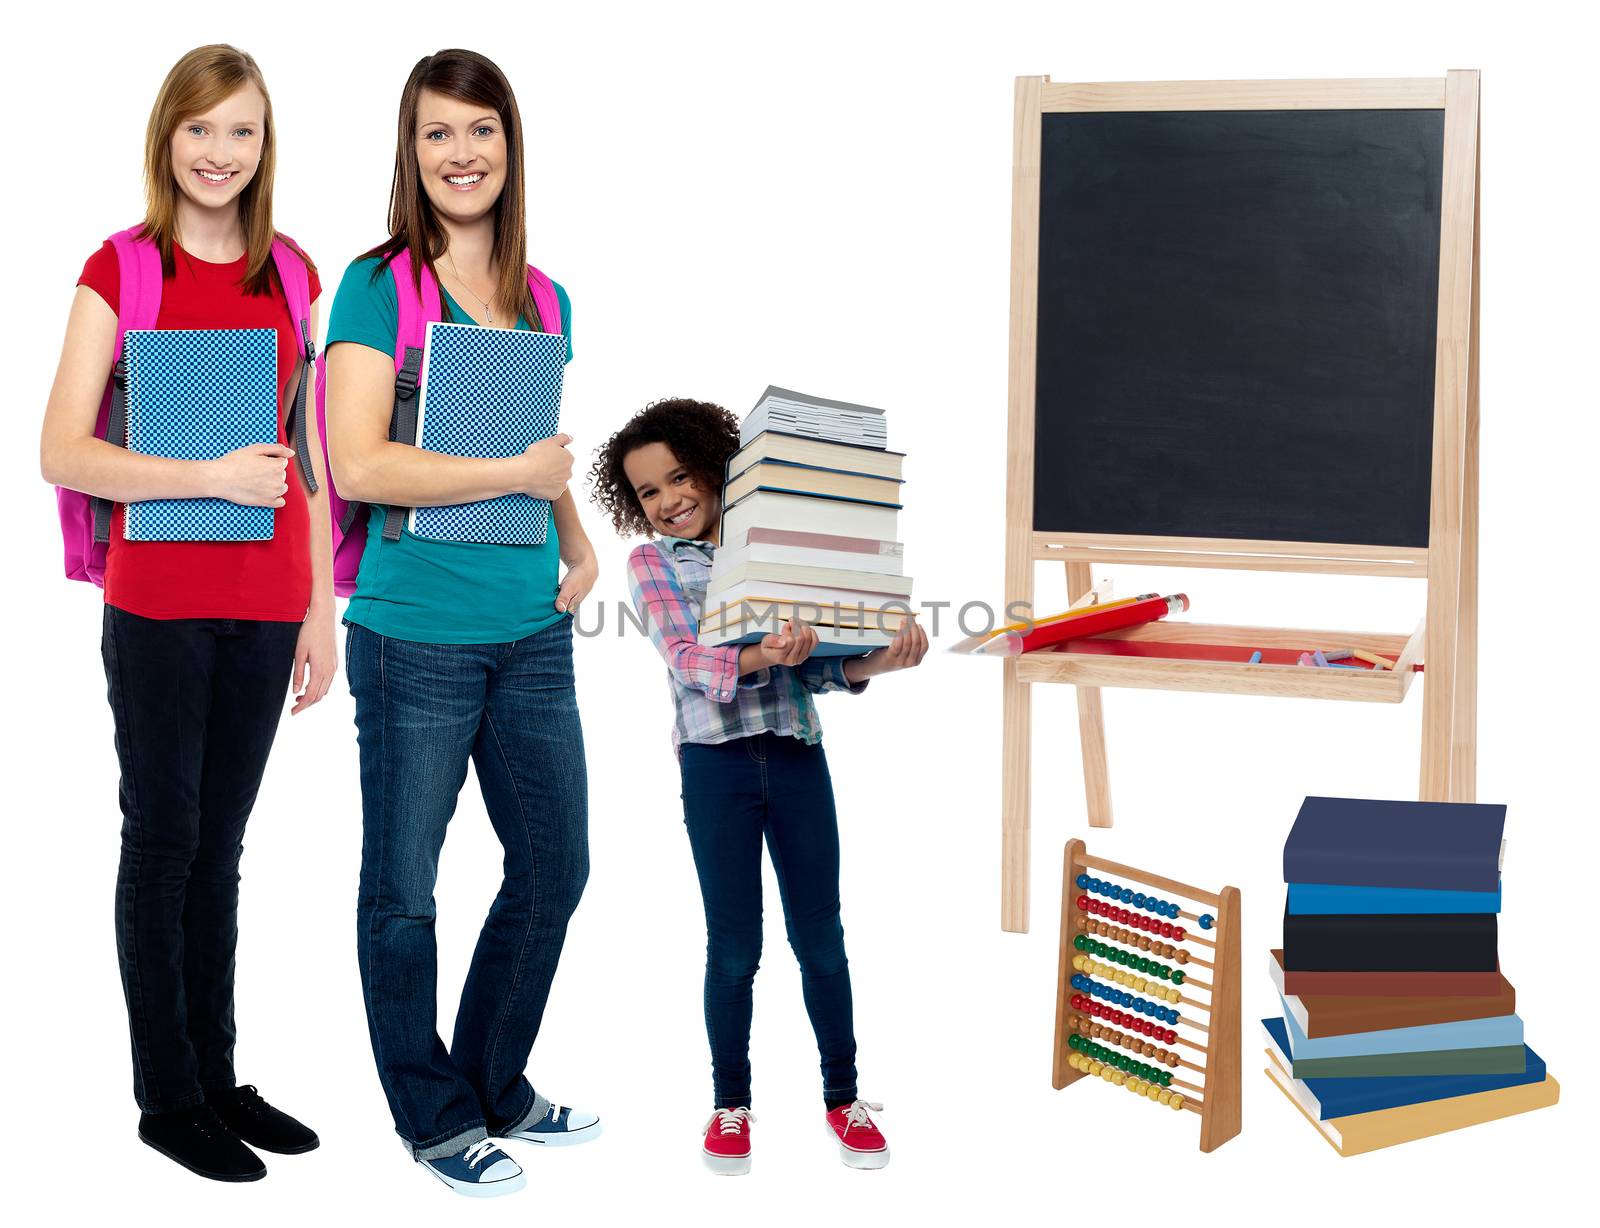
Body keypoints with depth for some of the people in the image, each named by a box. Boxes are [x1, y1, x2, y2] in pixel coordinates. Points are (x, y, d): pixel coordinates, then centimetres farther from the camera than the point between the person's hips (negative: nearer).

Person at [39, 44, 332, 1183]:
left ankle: (219, 1076, 24)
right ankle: (169, 1098, 14)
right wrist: (212, 473, -20)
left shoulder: (289, 273, 10)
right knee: (164, 842, 4)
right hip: (158, 600, -4)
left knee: (221, 845, 13)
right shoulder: (121, 268, -3)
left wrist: (322, 604, 10)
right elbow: (63, 454, -10)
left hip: (265, 604, 4)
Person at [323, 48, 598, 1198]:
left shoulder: (546, 302, 11)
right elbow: (358, 465, -17)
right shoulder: (379, 287, -7)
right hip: (416, 636, -6)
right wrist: (518, 471, -15)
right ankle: (435, 1116, 24)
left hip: (532, 631, 6)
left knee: (554, 869, 14)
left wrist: (579, 546, 4)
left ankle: (498, 1091, 33)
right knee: (403, 888, 6)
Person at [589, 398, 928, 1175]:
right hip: (717, 763, -1)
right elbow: (687, 662, -12)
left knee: (821, 938, 7)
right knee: (734, 946, 4)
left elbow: (816, 668, 3)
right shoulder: (652, 565, 3)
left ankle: (843, 1096, 23)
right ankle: (731, 1103, 22)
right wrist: (757, 660, -31)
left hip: (797, 756, 2)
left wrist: (879, 663, -17)